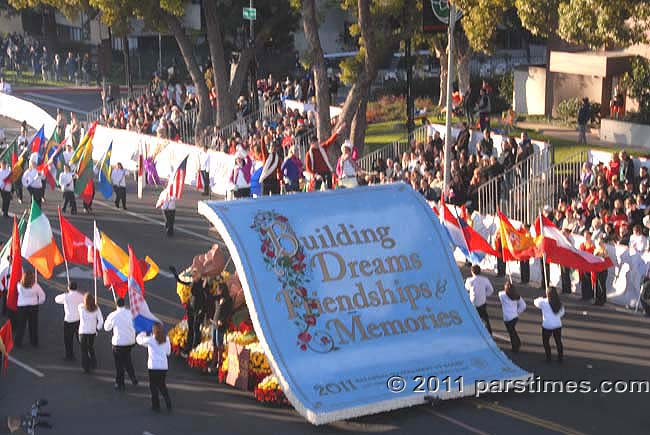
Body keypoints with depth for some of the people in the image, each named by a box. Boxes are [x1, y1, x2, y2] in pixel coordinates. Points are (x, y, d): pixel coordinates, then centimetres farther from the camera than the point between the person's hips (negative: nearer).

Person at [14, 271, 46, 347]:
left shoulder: (20, 285, -14)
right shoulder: (35, 286, -12)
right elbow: (42, 295, -5)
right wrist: (39, 302, 10)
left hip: (21, 307, -1)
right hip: (33, 307, 1)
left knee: (21, 326, 11)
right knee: (33, 325, 13)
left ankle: (18, 342, 16)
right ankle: (34, 342, 21)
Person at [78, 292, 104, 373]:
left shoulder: (81, 308, -15)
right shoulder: (96, 309, -9)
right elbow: (101, 320, -10)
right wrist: (98, 328, 3)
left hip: (83, 332, -3)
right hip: (92, 331, 3)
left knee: (84, 350, 10)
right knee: (91, 348, 24)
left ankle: (86, 368, 11)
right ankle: (93, 364, 20)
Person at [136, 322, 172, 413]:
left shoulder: (150, 340, -12)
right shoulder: (166, 339, 0)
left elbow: (139, 340, 5)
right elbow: (168, 352, 9)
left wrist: (142, 334, 26)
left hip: (153, 366, -4)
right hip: (164, 366, 4)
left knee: (153, 386, 9)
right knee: (162, 385, 19)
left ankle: (156, 406, 11)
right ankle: (168, 405, 11)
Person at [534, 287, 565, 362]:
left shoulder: (544, 302, -16)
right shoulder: (559, 302, -5)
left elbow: (536, 302, 4)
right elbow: (562, 312, 9)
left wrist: (540, 299, 24)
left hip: (547, 326, -4)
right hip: (558, 325, 4)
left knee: (545, 341, 15)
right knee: (558, 341, 16)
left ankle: (548, 358, 16)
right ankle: (560, 357, 23)